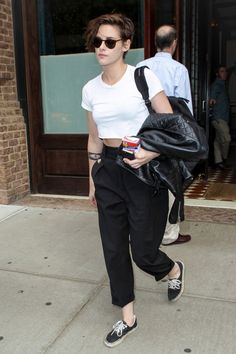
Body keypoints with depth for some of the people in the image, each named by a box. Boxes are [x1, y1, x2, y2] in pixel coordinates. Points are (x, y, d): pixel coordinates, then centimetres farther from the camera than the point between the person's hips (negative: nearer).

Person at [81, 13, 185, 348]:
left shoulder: (144, 76, -7)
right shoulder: (90, 89, 7)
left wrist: (151, 152, -23)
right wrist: (92, 180, 16)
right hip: (108, 171, 5)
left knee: (143, 251, 1)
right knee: (113, 248, 8)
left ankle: (174, 269, 39)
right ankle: (127, 317, 28)